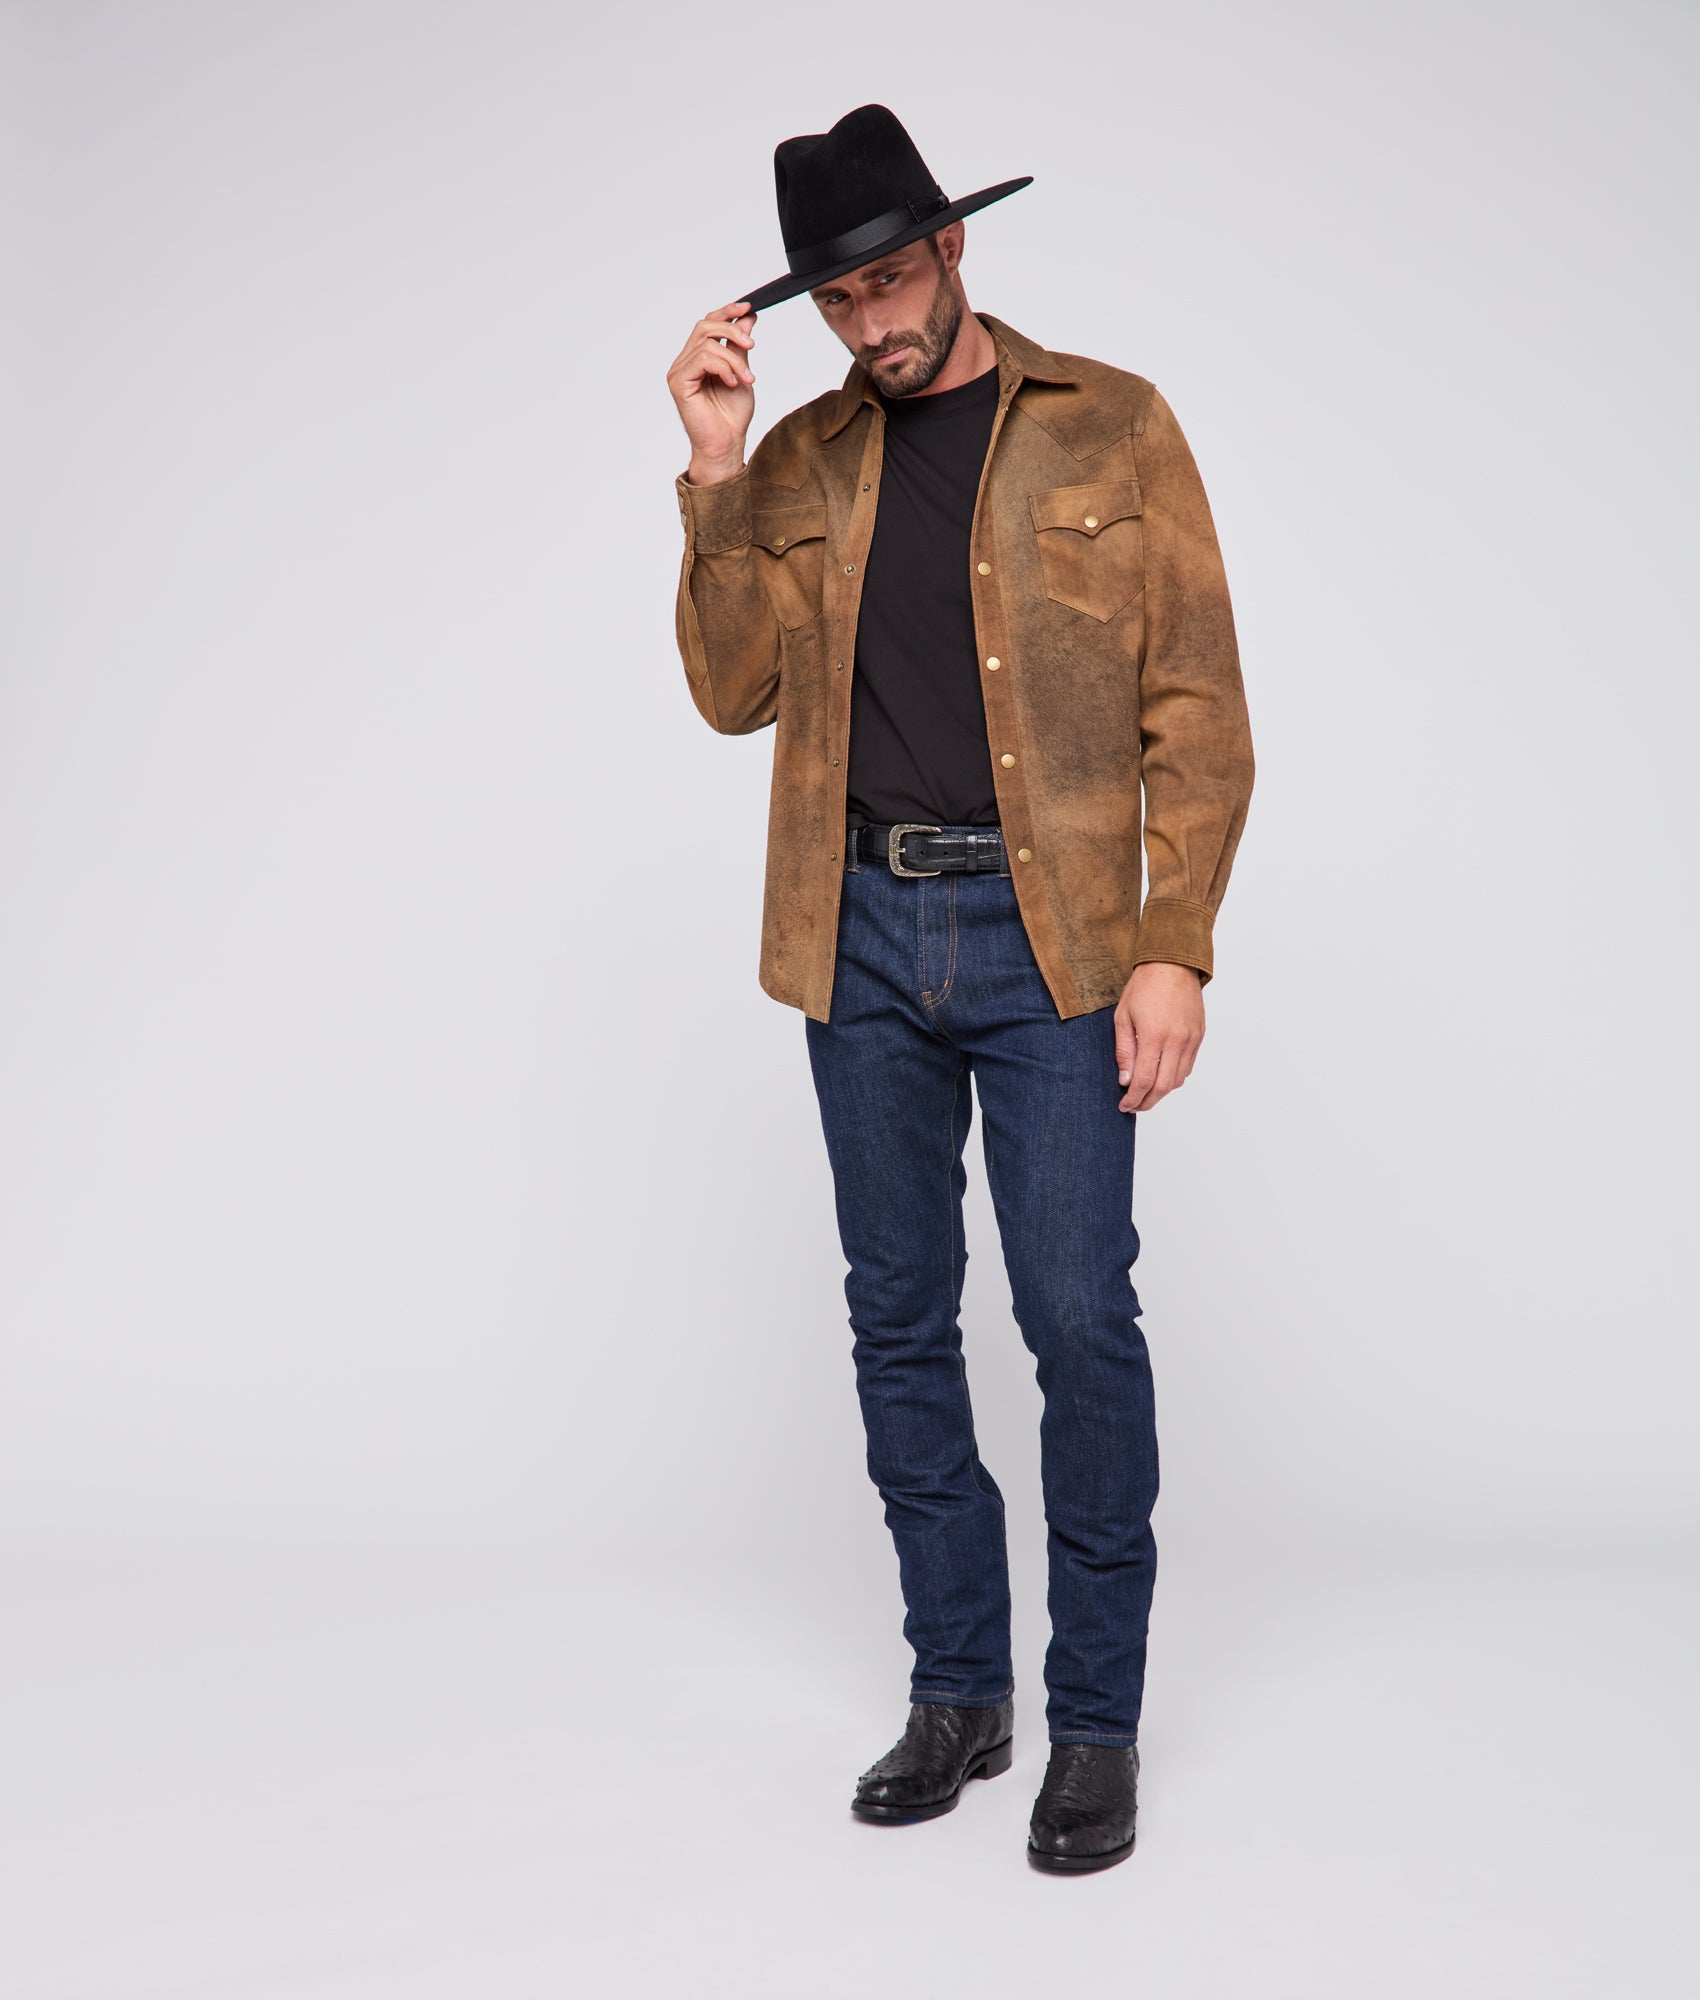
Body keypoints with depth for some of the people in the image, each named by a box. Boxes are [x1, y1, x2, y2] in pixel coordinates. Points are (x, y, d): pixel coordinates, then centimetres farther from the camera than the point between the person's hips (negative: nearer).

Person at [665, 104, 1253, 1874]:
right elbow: (733, 692, 3)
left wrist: (1173, 947, -11)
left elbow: (1197, 708, -3)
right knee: (898, 1324, 10)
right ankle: (956, 1692, 24)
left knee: (1079, 1323, -4)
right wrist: (715, 473, -7)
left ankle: (1097, 1720, 12)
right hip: (861, 935, 4)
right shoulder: (801, 461, 11)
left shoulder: (1111, 430, 1)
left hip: (1045, 934, -4)